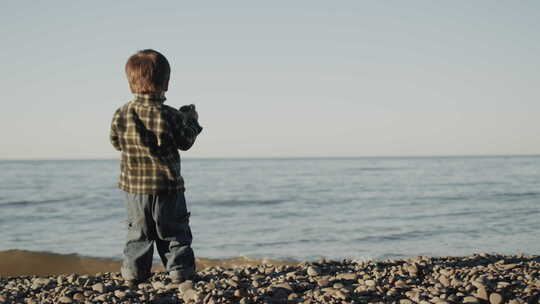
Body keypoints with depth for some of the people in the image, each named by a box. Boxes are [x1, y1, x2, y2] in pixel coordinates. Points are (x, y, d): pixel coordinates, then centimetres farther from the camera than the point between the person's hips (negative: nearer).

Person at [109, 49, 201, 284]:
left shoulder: (121, 115, -6)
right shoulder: (170, 115, -15)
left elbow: (116, 143, 7)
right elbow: (185, 142, -4)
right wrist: (191, 120, 12)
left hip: (133, 185, 3)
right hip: (167, 185, -3)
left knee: (138, 231, 16)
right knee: (174, 231, 10)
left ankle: (133, 270, 16)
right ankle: (180, 269, 11)